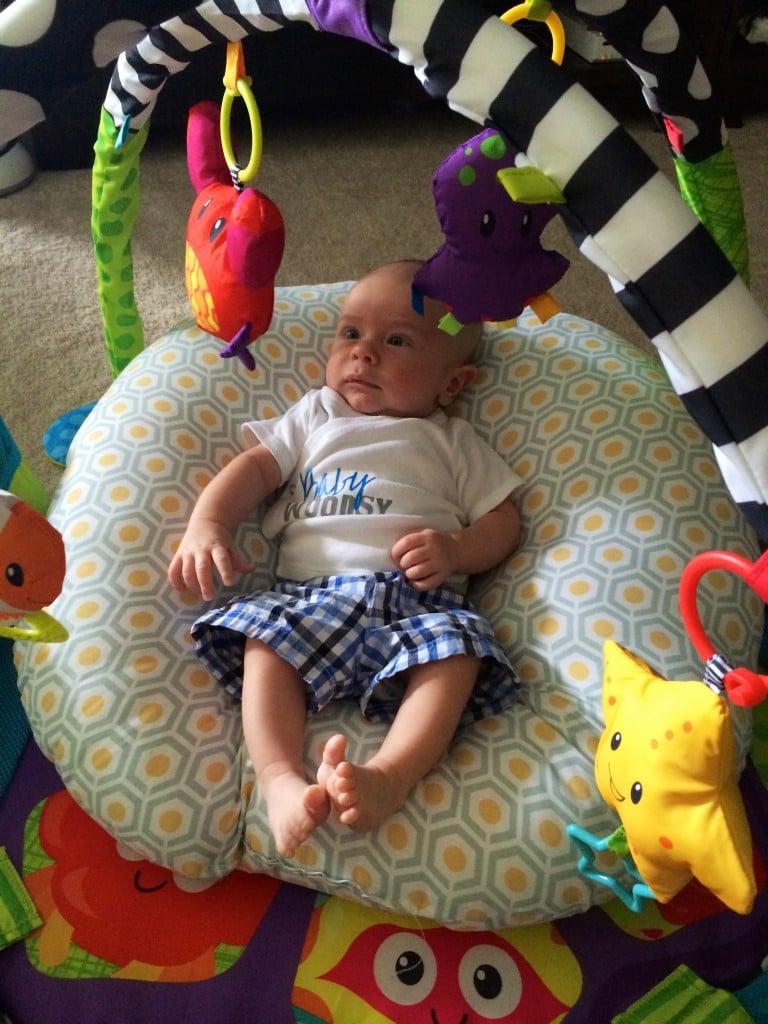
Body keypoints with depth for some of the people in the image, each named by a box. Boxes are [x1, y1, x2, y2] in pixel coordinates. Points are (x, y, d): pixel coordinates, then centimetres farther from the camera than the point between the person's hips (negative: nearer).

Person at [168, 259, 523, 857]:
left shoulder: (453, 443, 23)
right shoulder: (315, 415, 28)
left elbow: (503, 519, 15)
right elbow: (257, 467, 15)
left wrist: (456, 549, -7)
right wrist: (207, 525, -3)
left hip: (421, 599, -1)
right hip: (309, 593, 2)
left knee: (455, 651, -31)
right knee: (266, 645, -28)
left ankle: (389, 775, -42)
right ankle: (281, 779, -35)